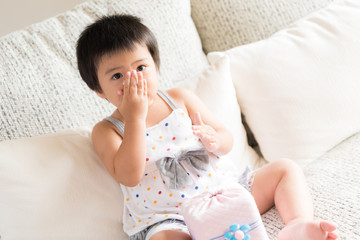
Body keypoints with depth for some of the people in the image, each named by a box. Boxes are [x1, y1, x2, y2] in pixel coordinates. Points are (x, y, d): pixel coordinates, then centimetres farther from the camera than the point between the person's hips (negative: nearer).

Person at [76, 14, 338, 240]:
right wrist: (135, 118, -23)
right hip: (166, 219, -4)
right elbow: (129, 176, -19)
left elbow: (227, 140, 11)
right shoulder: (106, 131, -1)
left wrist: (215, 141, -14)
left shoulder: (180, 99, 7)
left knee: (286, 169, -2)